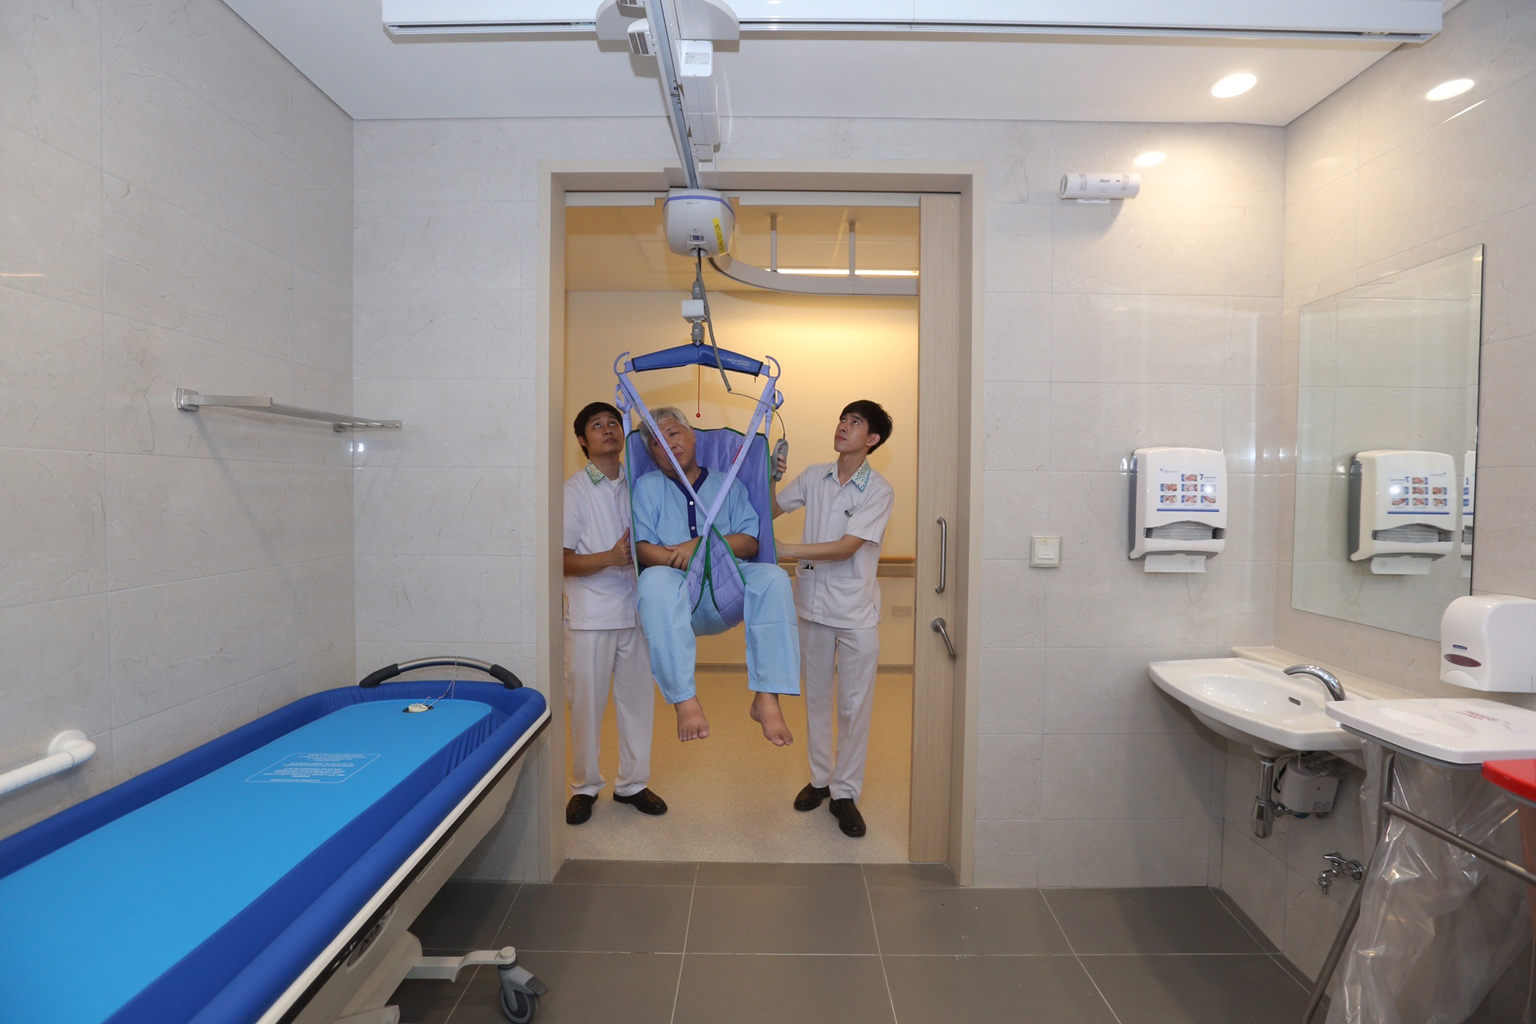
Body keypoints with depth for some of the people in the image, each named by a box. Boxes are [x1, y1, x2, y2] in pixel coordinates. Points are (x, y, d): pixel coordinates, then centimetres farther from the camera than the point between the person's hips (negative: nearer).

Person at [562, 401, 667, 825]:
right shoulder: (573, 490, -4)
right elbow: (562, 560, -9)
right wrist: (609, 558, -22)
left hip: (635, 610, 4)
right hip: (589, 614, -3)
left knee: (637, 699, 11)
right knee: (586, 703, 6)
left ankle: (632, 783, 29)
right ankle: (585, 787, 27)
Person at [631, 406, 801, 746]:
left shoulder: (728, 485, 20)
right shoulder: (647, 486, 17)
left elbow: (750, 541, 5)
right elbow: (643, 549, 1)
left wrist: (701, 545, -11)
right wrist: (683, 560, -17)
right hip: (678, 597, -1)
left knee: (772, 577, -29)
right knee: (654, 581, -36)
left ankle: (767, 698, -29)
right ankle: (685, 700, -35)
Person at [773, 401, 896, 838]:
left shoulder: (878, 491, -10)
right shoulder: (813, 477, 3)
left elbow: (846, 547, -19)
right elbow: (771, 510, 14)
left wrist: (785, 549, -23)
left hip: (856, 611, -4)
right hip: (813, 604, 4)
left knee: (854, 705, 3)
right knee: (816, 697, 16)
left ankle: (845, 793, 19)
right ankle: (819, 778, 33)